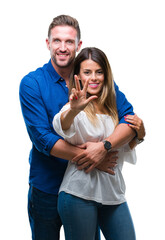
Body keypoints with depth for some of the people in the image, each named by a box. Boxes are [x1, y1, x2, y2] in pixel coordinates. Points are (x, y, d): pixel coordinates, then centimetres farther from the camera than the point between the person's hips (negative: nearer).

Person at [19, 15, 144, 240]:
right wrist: (89, 155, -24)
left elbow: (130, 118, -10)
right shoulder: (31, 84, -9)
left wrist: (104, 146, -28)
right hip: (47, 188, -1)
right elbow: (42, 138, -17)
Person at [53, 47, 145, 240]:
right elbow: (61, 126, -29)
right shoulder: (75, 110, -5)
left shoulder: (113, 108, 13)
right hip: (80, 194, -5)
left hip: (113, 193, 5)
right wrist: (73, 110, -50)